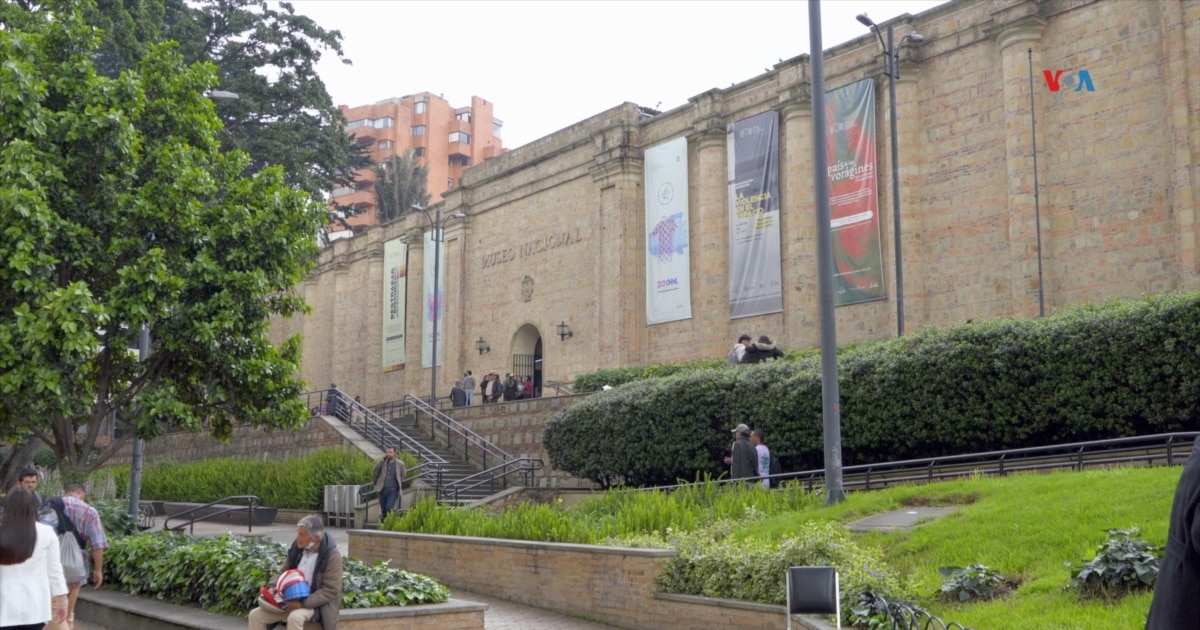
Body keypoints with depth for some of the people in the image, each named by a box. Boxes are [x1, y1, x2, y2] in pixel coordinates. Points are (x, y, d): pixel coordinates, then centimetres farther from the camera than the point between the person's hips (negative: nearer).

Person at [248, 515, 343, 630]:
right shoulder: (298, 548, 4)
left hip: (313, 604, -7)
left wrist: (303, 603, -25)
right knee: (255, 615, -7)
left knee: (295, 617, -37)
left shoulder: (332, 556, -14)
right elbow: (284, 572, 16)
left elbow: (330, 590, -17)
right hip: (290, 601, 7)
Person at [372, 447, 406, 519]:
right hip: (382, 490, 3)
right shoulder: (383, 462, 4)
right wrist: (383, 459, -16)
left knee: (389, 508, -18)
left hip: (392, 491, -3)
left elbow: (403, 475, 12)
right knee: (383, 510, 9)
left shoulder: (400, 463, -3)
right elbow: (376, 468, -12)